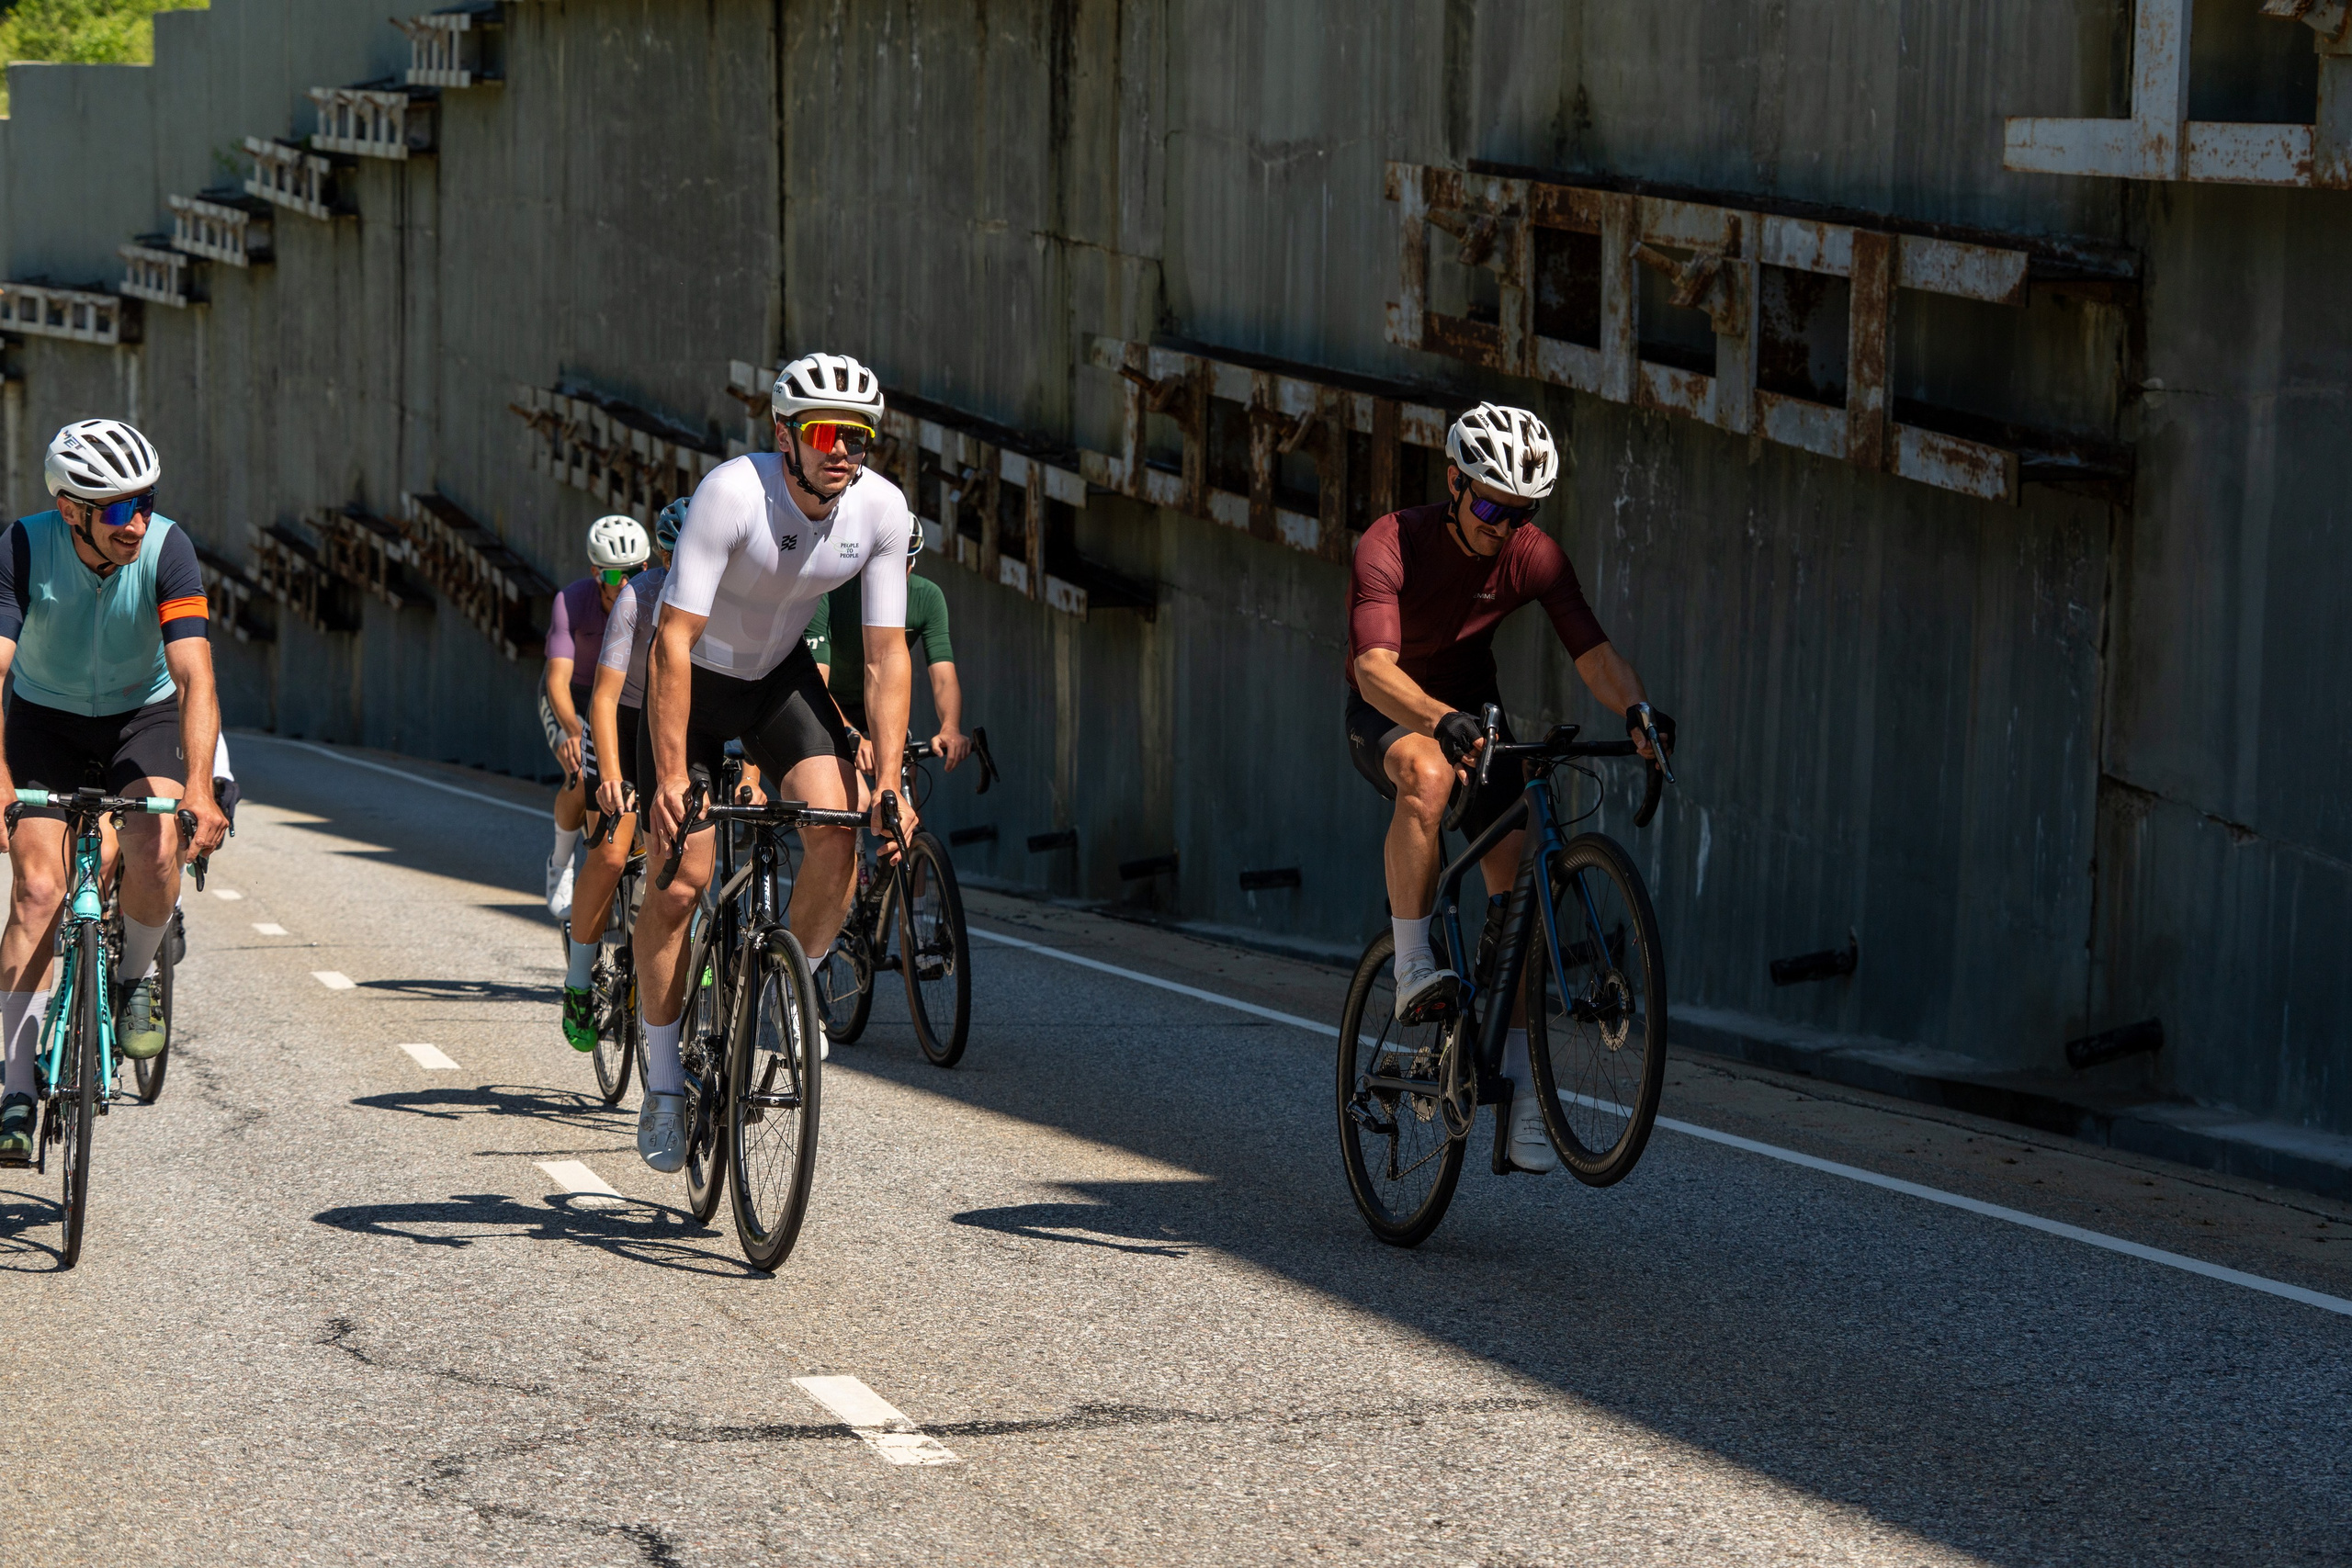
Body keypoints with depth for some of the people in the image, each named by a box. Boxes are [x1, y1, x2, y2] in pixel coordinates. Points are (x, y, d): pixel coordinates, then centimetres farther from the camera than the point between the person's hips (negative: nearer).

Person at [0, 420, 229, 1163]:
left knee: (156, 855, -27)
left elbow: (195, 677, -33)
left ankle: (137, 978, 5)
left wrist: (198, 788, -47)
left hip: (143, 716, 0)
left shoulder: (167, 548, -27)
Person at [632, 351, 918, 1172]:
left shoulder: (882, 509, -20)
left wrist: (889, 781, -23)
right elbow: (673, 642, -34)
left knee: (836, 825, -22)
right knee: (679, 882, -9)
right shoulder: (734, 493, -33)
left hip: (780, 675, 3)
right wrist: (670, 779, -40)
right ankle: (663, 1084, 6)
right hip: (694, 676, -3)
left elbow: (887, 655, -14)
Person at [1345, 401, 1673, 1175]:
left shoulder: (1533, 556, -16)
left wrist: (1636, 709, -45)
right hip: (1389, 713, -4)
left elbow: (1591, 648, -24)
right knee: (1428, 775, -40)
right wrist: (1441, 721, -59)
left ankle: (1517, 1085, -2)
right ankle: (1413, 968, -29)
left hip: (1473, 710, 4)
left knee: (1518, 878, -9)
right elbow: (1375, 666, -41)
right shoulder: (1391, 545, -28)